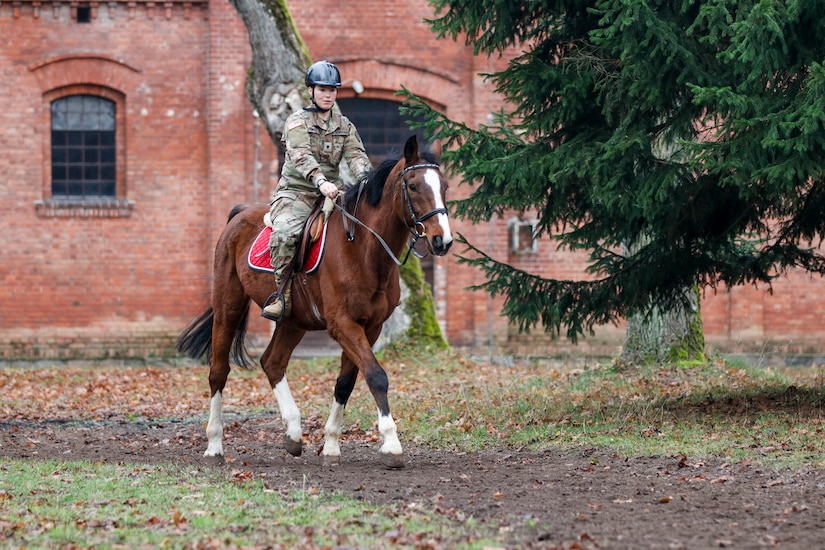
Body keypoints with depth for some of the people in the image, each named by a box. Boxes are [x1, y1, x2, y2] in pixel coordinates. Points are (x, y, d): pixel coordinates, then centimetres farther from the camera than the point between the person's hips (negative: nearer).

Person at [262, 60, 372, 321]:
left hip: (332, 193, 4)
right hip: (296, 193, -4)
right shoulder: (297, 122, 0)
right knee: (284, 232, -32)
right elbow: (301, 157, -19)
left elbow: (357, 156, -3)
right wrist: (321, 181, -38)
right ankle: (284, 296, -25)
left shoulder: (345, 126, 14)